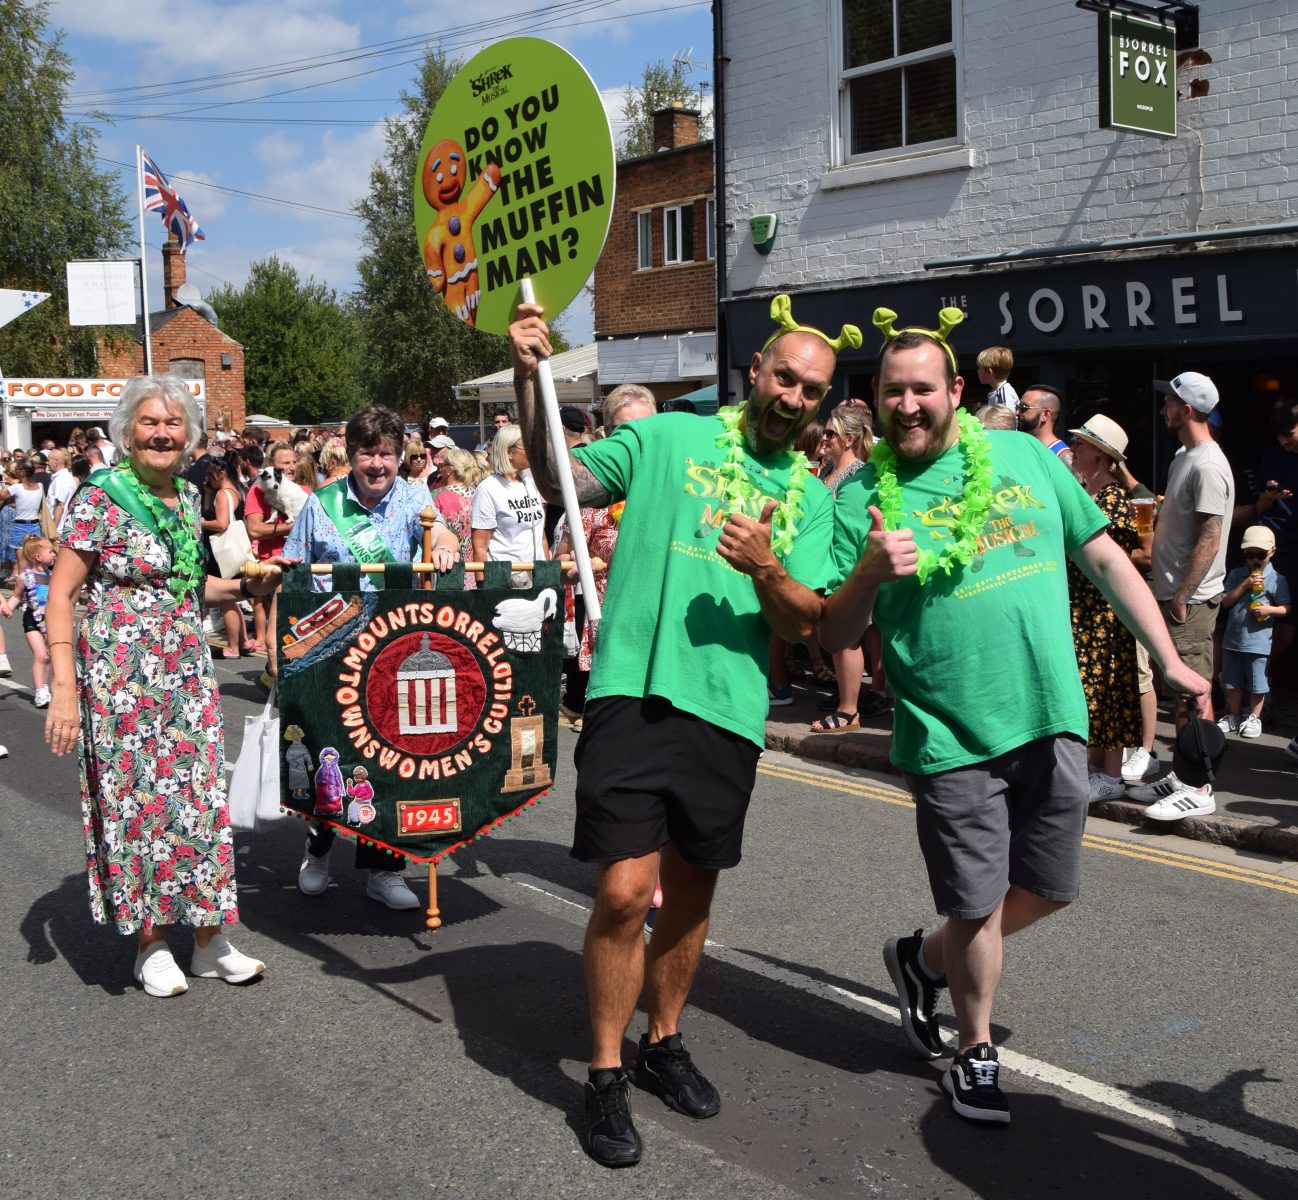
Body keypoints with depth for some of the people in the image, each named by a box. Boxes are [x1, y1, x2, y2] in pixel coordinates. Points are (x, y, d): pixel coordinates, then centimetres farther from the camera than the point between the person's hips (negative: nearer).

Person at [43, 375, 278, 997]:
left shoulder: (188, 497, 9)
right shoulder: (102, 497, -10)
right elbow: (60, 596, -11)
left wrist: (245, 586, 7)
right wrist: (64, 686, -18)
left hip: (187, 672, 6)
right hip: (121, 676, -6)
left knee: (199, 793, 6)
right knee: (135, 798, 1)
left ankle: (209, 939, 16)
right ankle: (150, 944, 15)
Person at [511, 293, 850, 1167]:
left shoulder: (811, 497, 12)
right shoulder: (669, 437, 5)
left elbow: (804, 624, 5)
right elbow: (561, 481, -2)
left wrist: (766, 572, -16)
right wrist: (530, 384, -15)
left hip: (730, 710, 4)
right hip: (636, 691, -3)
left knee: (691, 894, 14)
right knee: (625, 893, -8)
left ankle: (663, 1040, 35)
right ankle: (607, 1075, 10)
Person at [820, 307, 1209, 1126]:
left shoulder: (1026, 455, 5)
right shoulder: (860, 497, -3)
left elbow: (1105, 558, 10)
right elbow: (837, 637, -3)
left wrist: (1170, 659, 7)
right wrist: (869, 573, -23)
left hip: (1053, 721, 4)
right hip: (950, 739, -4)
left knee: (1047, 891, 14)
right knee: (979, 907, 6)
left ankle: (923, 958, 38)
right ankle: (976, 1052, 30)